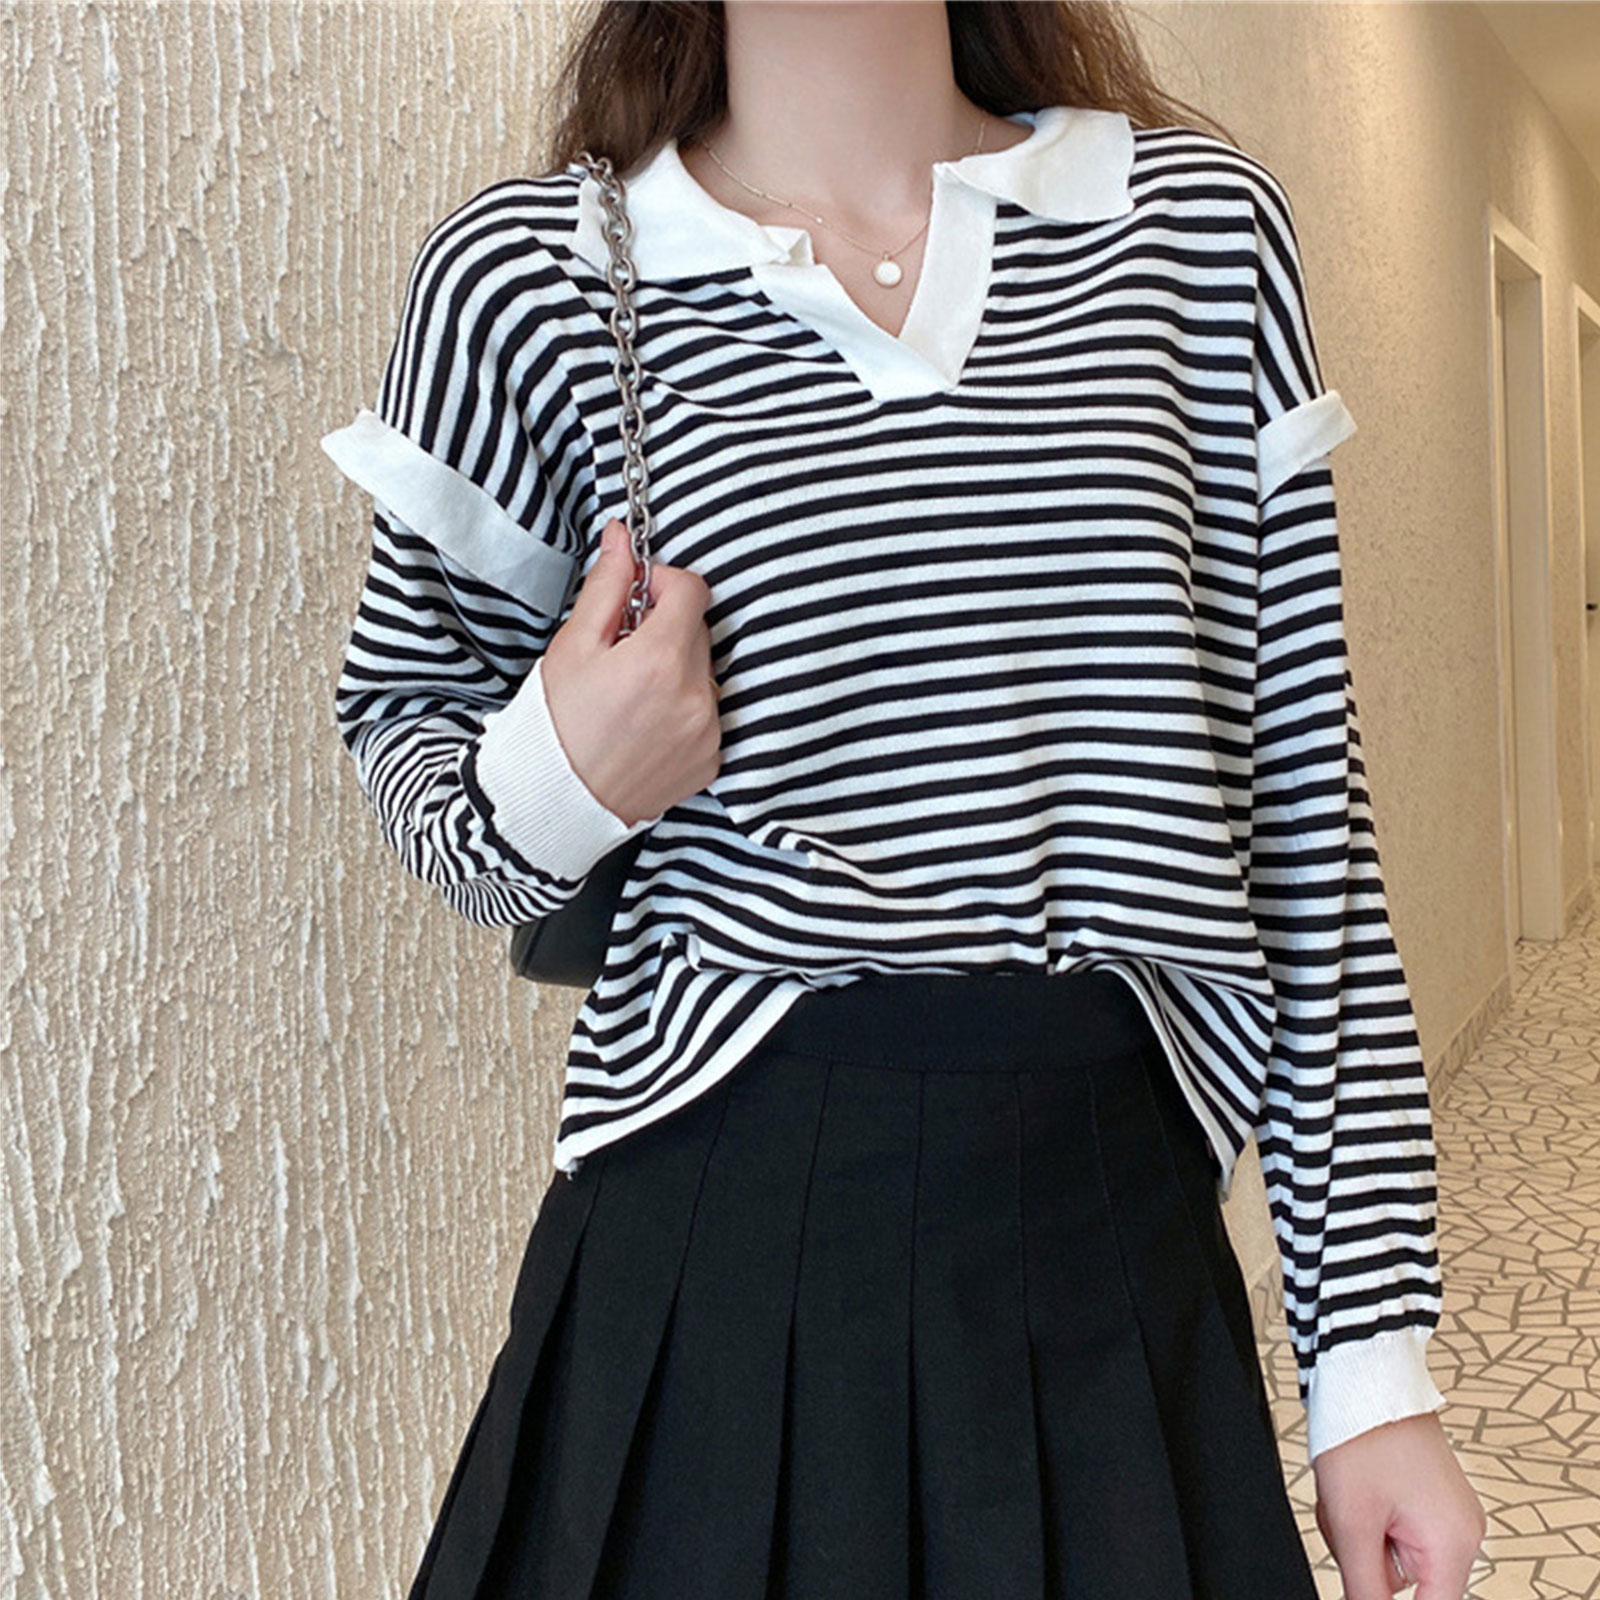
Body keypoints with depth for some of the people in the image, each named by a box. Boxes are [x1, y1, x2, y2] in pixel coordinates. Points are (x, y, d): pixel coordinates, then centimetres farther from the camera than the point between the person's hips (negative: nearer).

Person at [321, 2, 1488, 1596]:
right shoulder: (522, 279, -3)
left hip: (1126, 1245, 2)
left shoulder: (1202, 221, 2)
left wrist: (1372, 1346, 2)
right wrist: (541, 792, -14)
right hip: (719, 1261, -1)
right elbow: (401, 712, 12)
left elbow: (1302, 794, 1)